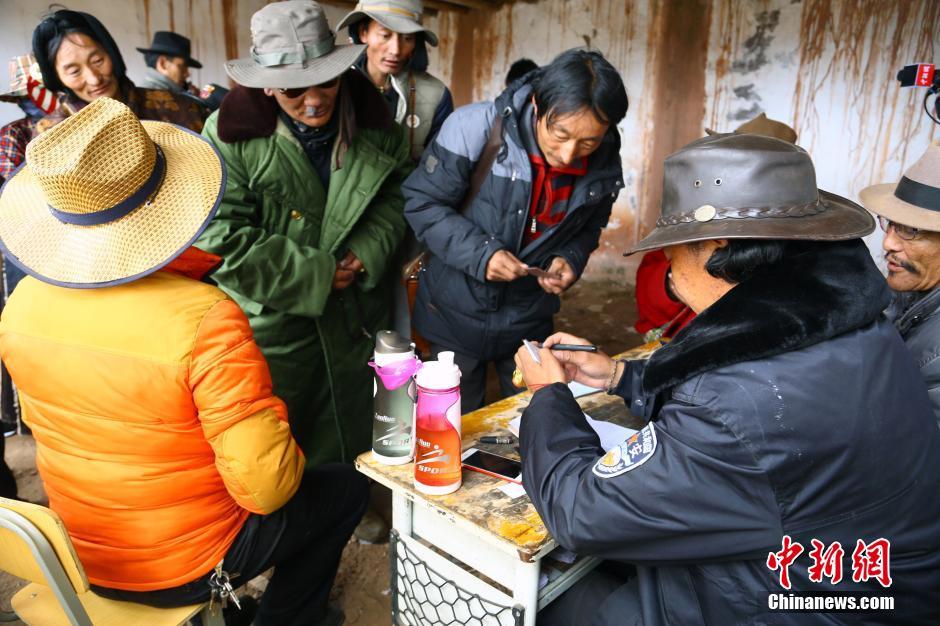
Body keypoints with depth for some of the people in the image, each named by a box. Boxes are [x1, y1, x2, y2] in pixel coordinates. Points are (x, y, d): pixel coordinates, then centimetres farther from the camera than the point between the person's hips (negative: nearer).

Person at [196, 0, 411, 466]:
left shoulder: (372, 122, -4)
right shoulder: (229, 136, -16)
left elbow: (398, 192, 7)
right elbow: (221, 240, -19)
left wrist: (368, 251, -10)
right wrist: (315, 275, -18)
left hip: (354, 319, 4)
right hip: (270, 327, -3)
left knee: (348, 447, 23)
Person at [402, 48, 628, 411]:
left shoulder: (605, 164, -8)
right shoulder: (476, 126, -21)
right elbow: (422, 202, -15)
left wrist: (570, 259, -13)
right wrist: (479, 253, -26)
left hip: (530, 321, 3)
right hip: (456, 311, -2)